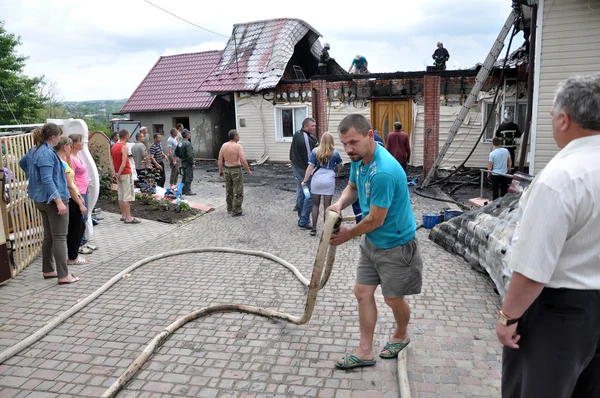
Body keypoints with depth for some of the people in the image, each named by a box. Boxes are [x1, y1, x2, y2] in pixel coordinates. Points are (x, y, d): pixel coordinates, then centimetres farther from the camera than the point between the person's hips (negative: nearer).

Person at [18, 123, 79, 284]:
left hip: (41, 199, 10)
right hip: (53, 200, -10)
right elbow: (47, 180, -27)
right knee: (59, 238, -6)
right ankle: (63, 275, -3)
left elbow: (22, 162, 31)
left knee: (48, 236, 17)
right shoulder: (47, 153, -20)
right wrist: (59, 201, -28)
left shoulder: (34, 149, 11)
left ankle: (48, 270, 25)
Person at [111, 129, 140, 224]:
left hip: (118, 174, 9)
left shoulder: (114, 146, 11)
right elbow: (124, 164, -21)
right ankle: (128, 218, -6)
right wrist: (118, 174, -12)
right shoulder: (124, 147, -15)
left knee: (121, 196, 13)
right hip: (125, 173, -9)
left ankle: (123, 215, 19)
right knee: (127, 197, -6)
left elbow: (112, 161, 8)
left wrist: (115, 173, 1)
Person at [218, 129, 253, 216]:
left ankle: (230, 209, 26)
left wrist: (220, 170, 13)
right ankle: (236, 211, 3)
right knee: (238, 192, 2)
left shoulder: (224, 145, 0)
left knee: (229, 191, 18)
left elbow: (220, 159, 3)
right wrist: (248, 170, -9)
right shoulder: (238, 146, -16)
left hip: (227, 170, 6)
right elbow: (243, 161, -21)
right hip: (236, 171, -6)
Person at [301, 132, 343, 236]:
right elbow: (341, 165, 17)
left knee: (315, 204, 12)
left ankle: (314, 229, 15)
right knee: (327, 206, 5)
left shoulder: (315, 151, 0)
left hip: (316, 180, 1)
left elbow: (310, 167, -3)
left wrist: (305, 181, 3)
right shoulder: (335, 153, 1)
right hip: (329, 181, -1)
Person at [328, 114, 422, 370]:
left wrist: (349, 234, -8)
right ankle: (365, 351, 23)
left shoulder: (384, 172, -33)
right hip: (371, 241, 8)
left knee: (393, 298, 12)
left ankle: (401, 335, 43)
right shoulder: (358, 159, -5)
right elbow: (352, 186, 13)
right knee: (362, 293, 9)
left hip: (395, 245, -8)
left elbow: (375, 219, -25)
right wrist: (339, 204, -9)